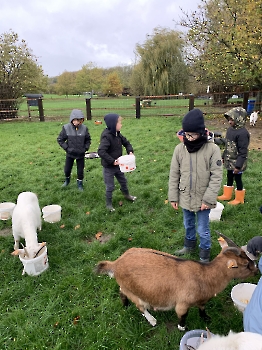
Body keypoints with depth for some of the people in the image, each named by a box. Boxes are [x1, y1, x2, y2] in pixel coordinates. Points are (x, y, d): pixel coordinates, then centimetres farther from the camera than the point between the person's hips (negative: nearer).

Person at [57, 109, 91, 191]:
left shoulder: (84, 128, -12)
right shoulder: (66, 128, -15)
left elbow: (88, 139, 4)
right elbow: (60, 139, -4)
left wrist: (85, 148, -7)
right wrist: (66, 148, -11)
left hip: (81, 154, 0)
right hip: (70, 154, 0)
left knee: (80, 170, 10)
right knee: (67, 169, 13)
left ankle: (80, 183, 32)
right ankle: (67, 180, 43)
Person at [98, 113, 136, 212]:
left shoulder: (117, 134, -1)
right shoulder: (106, 136, -26)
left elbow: (126, 142, 13)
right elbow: (101, 151, -34)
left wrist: (130, 151, -6)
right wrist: (112, 161, -32)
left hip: (117, 165, 8)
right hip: (108, 167, -8)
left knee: (123, 181, 25)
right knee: (110, 187, 6)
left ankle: (127, 195, 51)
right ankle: (108, 204, 27)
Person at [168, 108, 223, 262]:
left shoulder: (213, 149, -16)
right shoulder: (180, 148, -7)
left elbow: (216, 177, -13)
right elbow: (174, 175, 0)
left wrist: (208, 199, -16)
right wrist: (173, 197, 1)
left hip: (203, 200, -3)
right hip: (185, 198, 4)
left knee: (203, 230, 11)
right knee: (188, 225, 24)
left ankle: (204, 253, 36)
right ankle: (190, 245, 50)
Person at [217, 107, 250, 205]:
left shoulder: (242, 133, -24)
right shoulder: (230, 129, 2)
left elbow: (243, 152, -23)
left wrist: (238, 165, -24)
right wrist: (224, 156, 19)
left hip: (236, 162, -8)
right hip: (229, 161, 8)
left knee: (237, 179, 7)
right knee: (229, 177, 20)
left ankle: (239, 199, 24)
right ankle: (227, 195, 36)